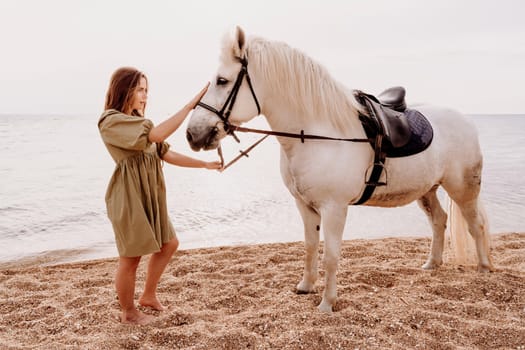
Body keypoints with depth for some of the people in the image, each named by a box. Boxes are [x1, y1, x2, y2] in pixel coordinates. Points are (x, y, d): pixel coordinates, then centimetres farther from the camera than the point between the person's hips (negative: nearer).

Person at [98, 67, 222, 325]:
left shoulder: (137, 122, 15)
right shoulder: (111, 121, -15)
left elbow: (166, 154, 11)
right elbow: (159, 134, -28)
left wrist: (204, 164, 6)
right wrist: (192, 103, -27)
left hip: (150, 196, 10)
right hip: (129, 197, -9)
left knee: (169, 244, 18)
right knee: (131, 257, 4)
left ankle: (149, 296, 35)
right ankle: (128, 312, 25)